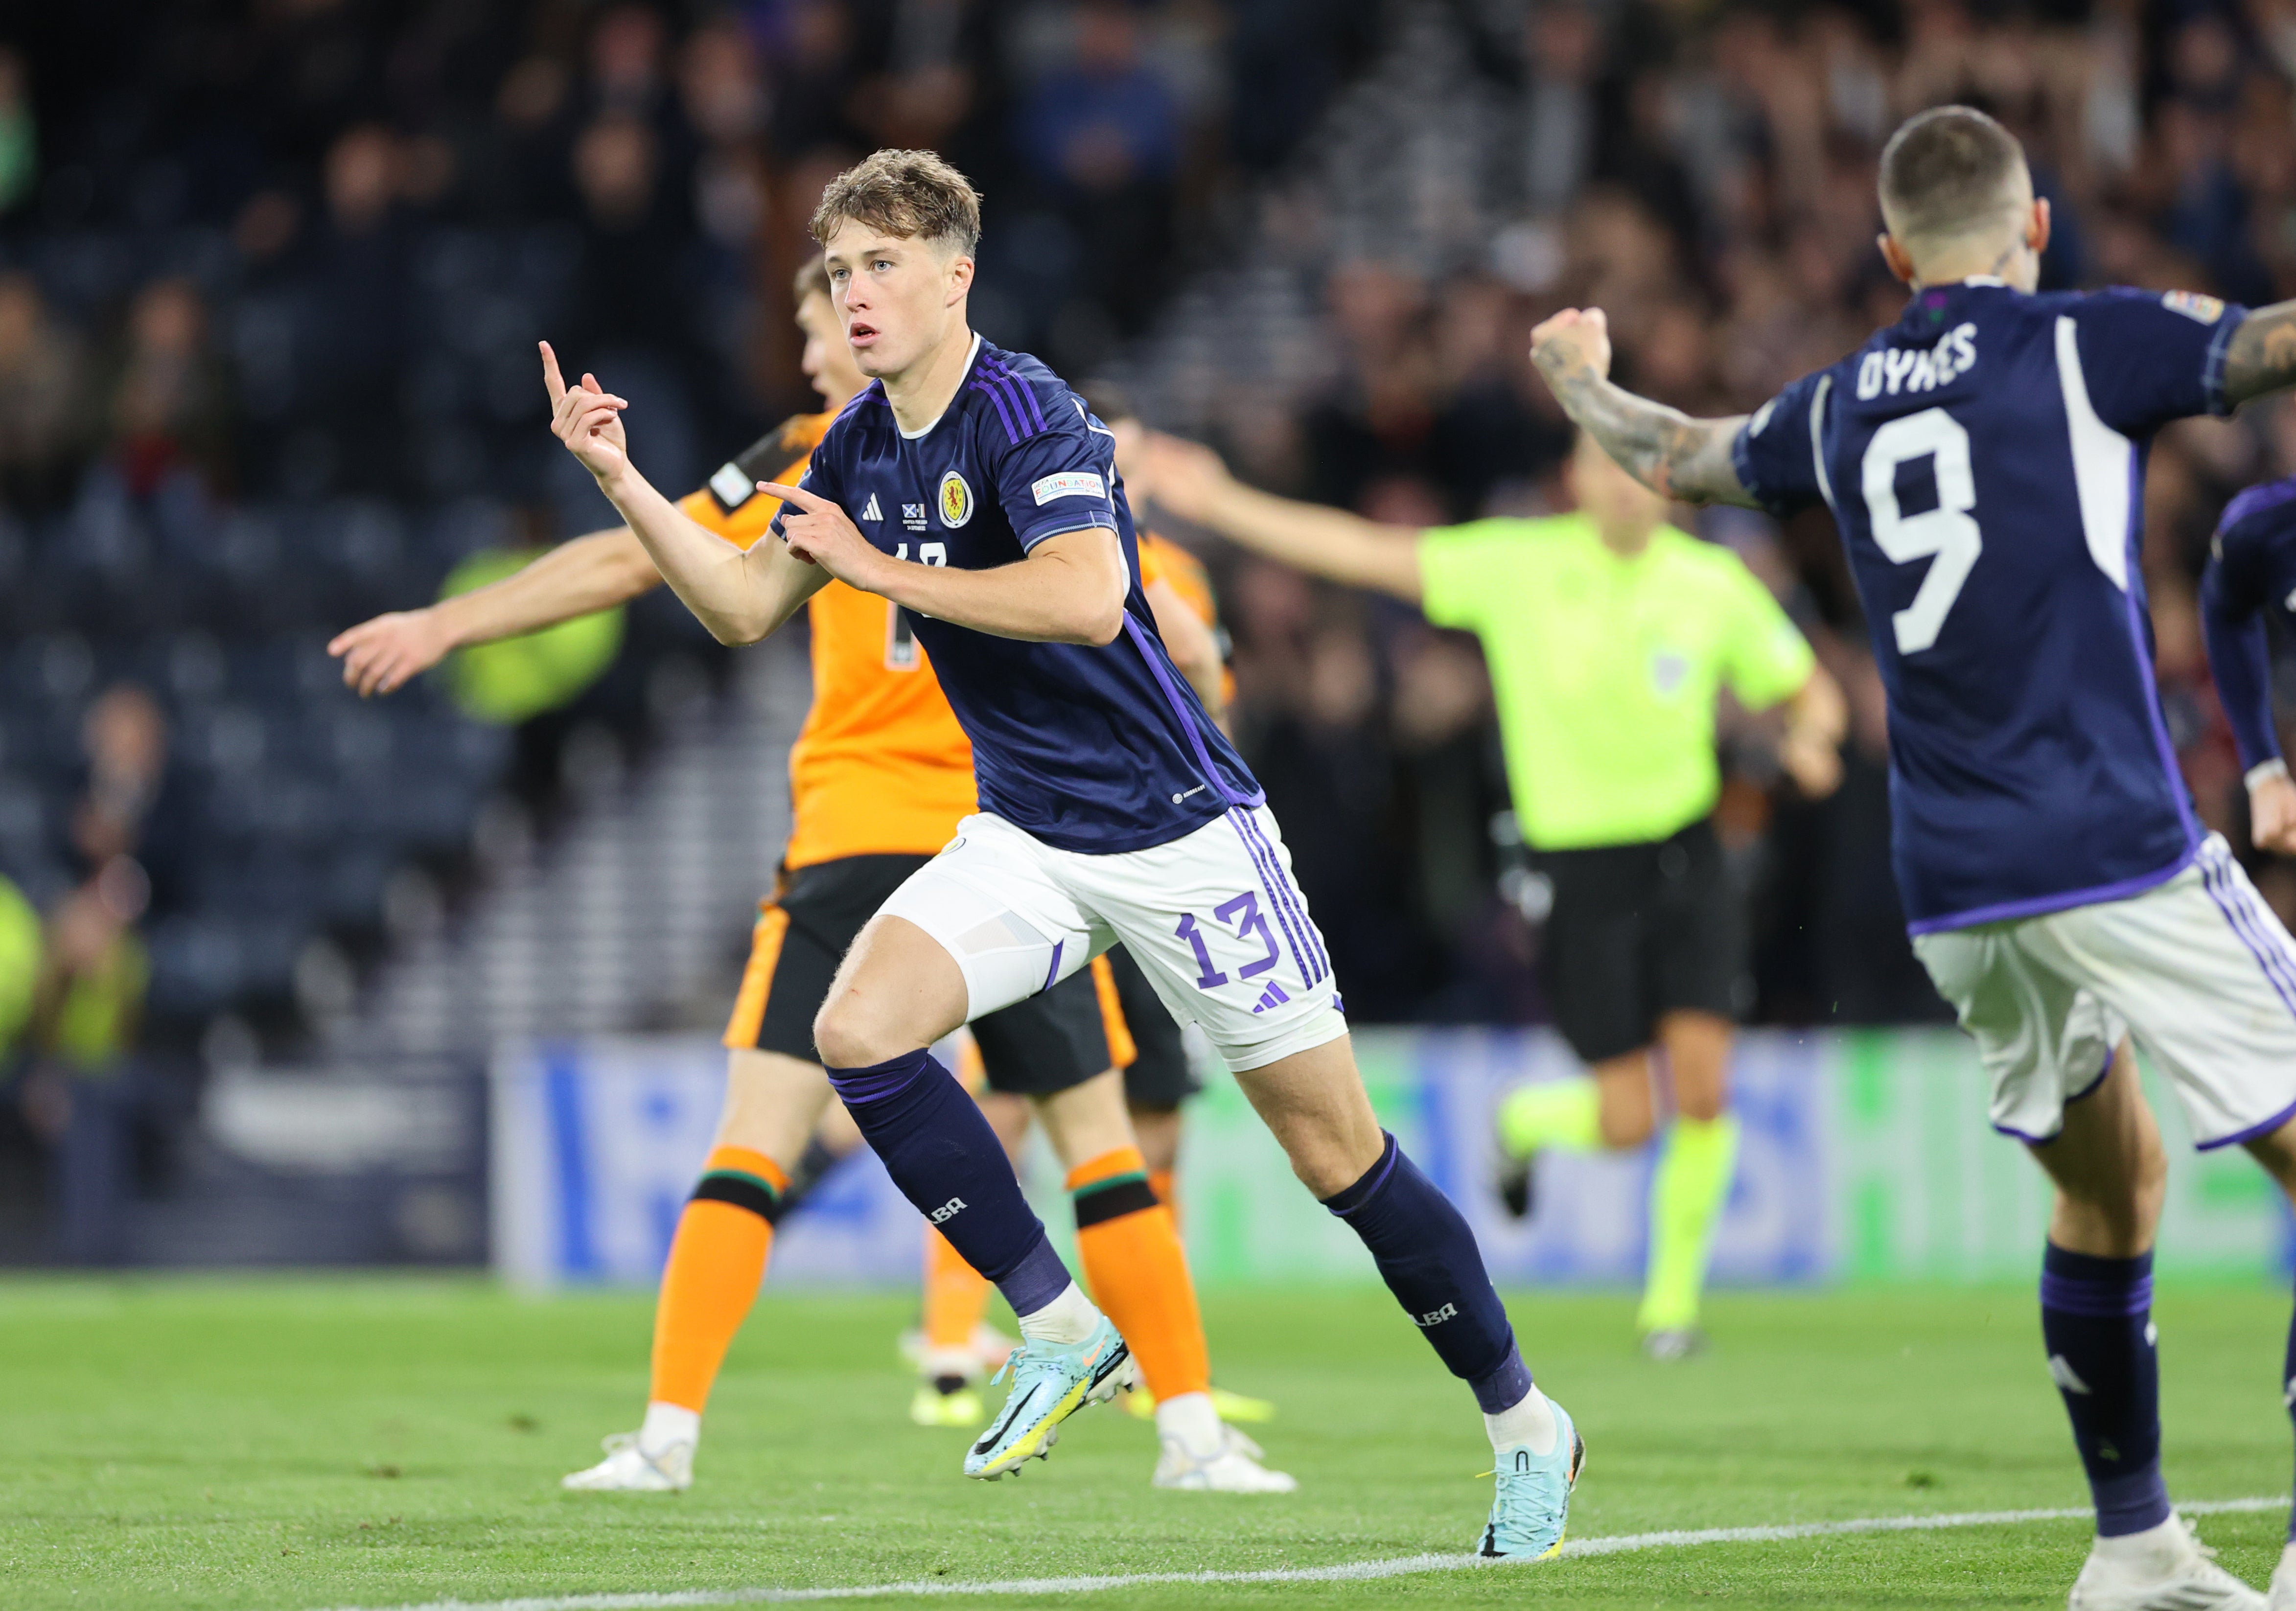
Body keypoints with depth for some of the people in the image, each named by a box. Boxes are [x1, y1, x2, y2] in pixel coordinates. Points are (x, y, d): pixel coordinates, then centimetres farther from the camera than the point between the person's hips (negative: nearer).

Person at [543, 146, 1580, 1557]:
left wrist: (880, 568, -27)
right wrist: (620, 479, 3)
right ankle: (1064, 1330, -4)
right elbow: (747, 606, 15)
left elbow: (1089, 597, -34)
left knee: (1336, 1149, -1)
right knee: (858, 1028, -18)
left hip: (1179, 829, -7)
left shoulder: (1023, 412, -18)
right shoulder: (863, 447, 6)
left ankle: (1527, 1424, 17)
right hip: (1028, 840, 7)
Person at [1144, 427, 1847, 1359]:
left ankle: (1673, 1292, 12)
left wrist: (1811, 739, -13)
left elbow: (1812, 695, 11)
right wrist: (1222, 506, -8)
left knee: (1702, 1088, -10)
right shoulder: (1519, 566, -4)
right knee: (1627, 1123, -5)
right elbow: (1367, 554, -4)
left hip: (1683, 857, 2)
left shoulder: (1714, 585, 0)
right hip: (1576, 867, -2)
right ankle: (1528, 1121, 32)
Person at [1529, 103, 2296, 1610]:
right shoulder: (2086, 344, -3)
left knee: (2106, 1181, 21)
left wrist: (1581, 380, 55)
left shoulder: (1839, 408, 15)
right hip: (2118, 852, -6)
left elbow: (1678, 457, 34)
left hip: (1953, 888, 6)